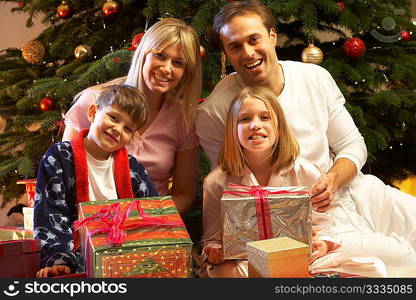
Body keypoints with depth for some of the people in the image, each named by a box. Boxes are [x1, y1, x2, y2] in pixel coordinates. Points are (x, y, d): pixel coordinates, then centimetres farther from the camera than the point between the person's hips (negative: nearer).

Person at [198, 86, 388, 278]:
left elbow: (323, 227, 5)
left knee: (374, 268, -16)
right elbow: (212, 238, 4)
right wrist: (214, 253, -18)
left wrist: (322, 246, -17)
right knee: (228, 272, -38)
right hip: (244, 260, 0)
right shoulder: (218, 181, -4)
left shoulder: (306, 173, -2)